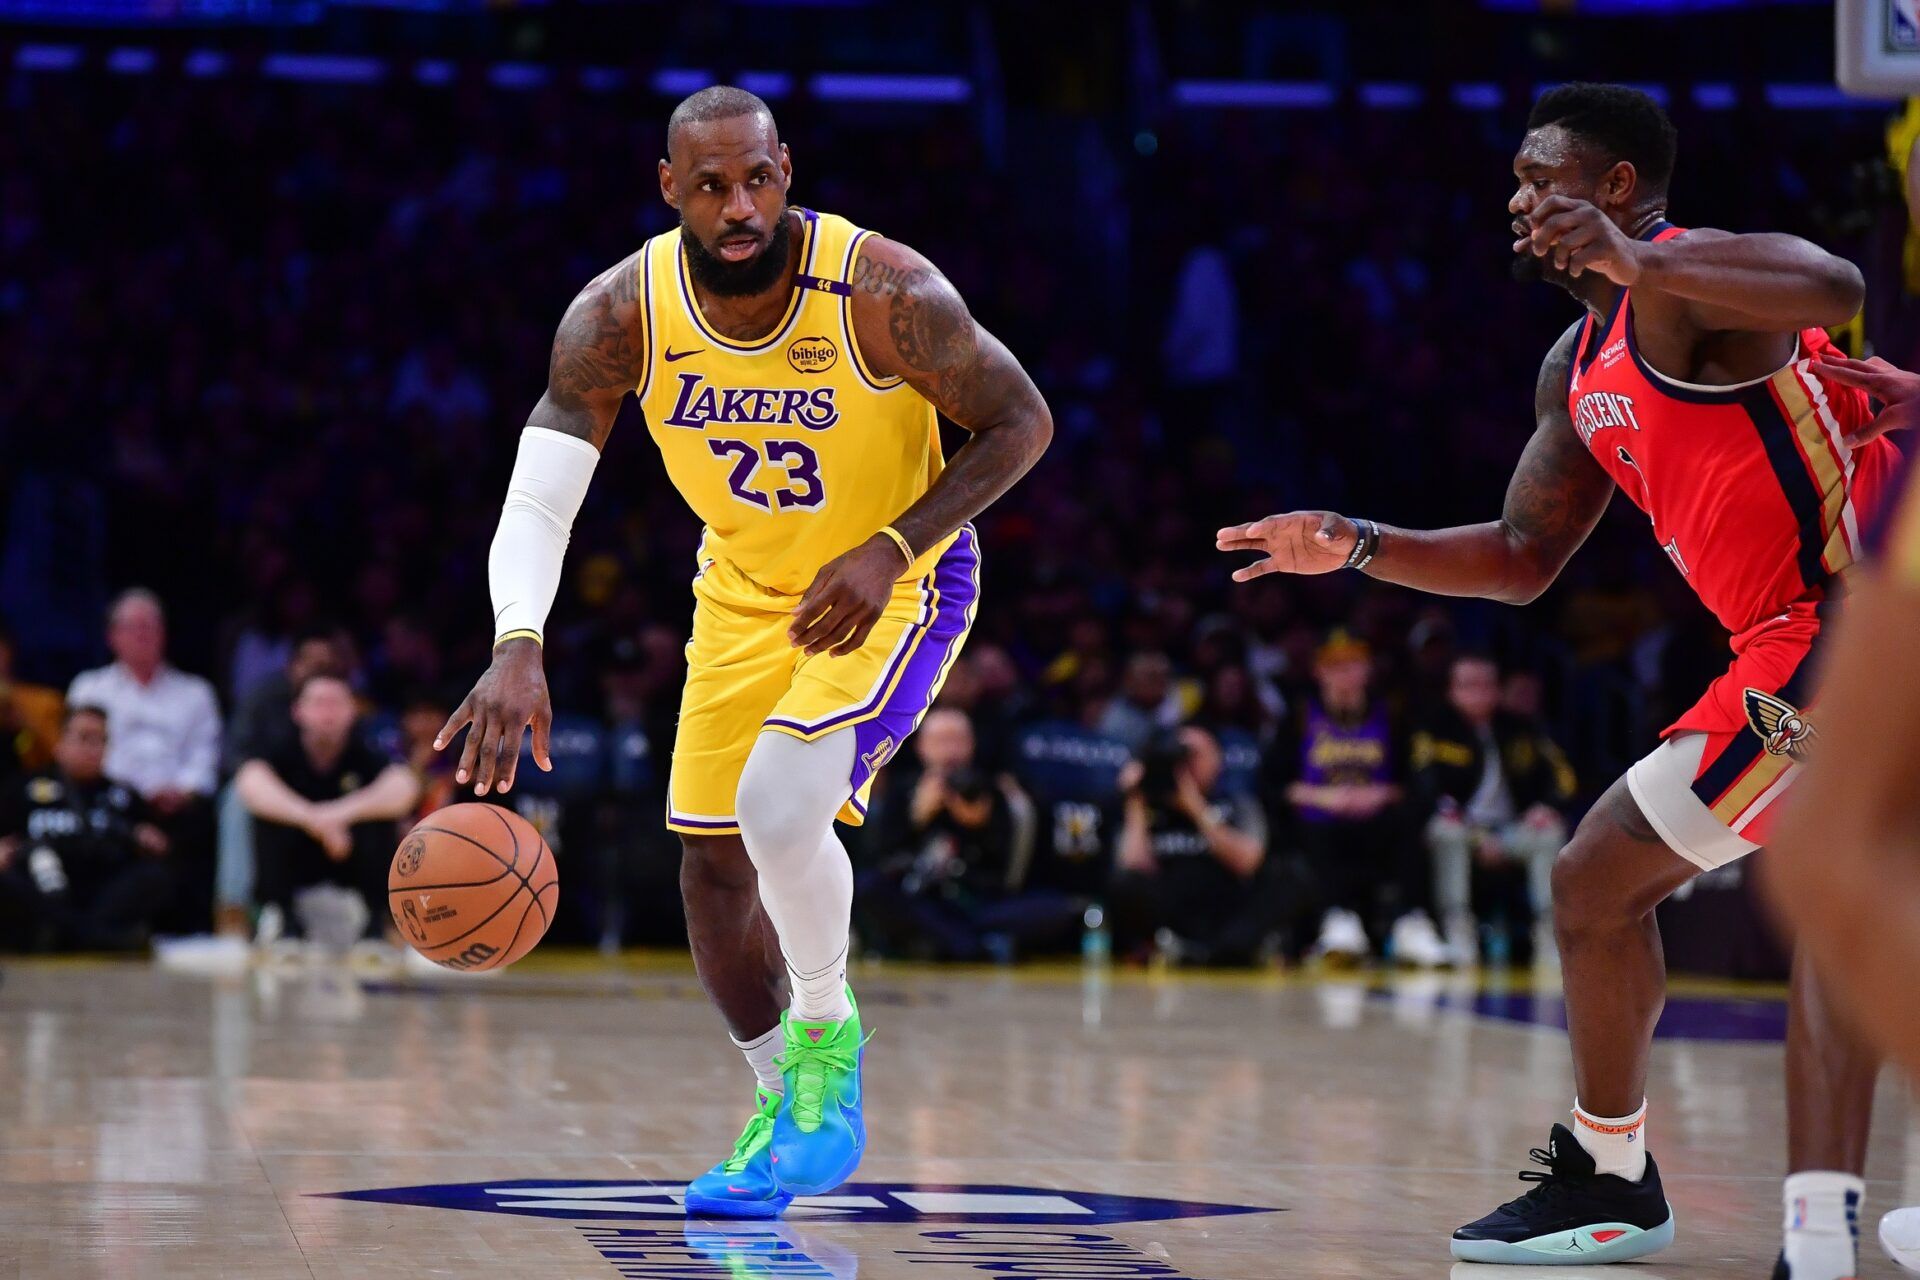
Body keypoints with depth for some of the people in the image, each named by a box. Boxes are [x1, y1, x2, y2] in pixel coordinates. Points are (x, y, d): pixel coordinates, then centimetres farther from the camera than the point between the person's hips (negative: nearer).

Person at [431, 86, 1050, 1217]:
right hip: (745, 588, 5)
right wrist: (518, 649, -42)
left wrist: (889, 549, -28)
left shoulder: (885, 294, -28)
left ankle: (828, 1036, 0)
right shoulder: (620, 315, -19)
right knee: (715, 866, 7)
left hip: (898, 582, -5)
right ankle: (785, 1108, 29)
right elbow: (538, 496, -24)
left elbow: (1022, 421, -17)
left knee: (781, 806, -26)